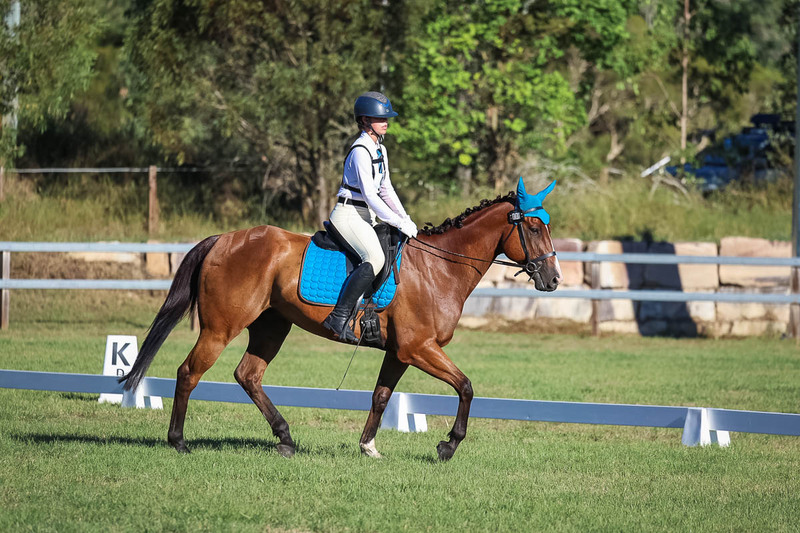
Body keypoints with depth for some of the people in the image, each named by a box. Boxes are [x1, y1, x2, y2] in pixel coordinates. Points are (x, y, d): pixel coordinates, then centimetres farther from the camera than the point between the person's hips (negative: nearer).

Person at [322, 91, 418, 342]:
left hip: (366, 217, 10)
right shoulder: (361, 151, -16)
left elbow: (386, 189, 20)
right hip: (348, 215, -10)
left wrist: (405, 218, 9)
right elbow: (369, 195, -20)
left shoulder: (380, 150, 14)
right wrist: (398, 223, -20)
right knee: (375, 258, -30)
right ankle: (339, 317, -32)